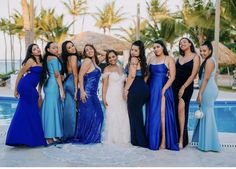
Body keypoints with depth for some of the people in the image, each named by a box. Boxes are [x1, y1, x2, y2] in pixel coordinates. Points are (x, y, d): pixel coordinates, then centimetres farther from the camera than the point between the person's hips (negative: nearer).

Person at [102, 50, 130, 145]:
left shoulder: (121, 69, 15)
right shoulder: (107, 69, -1)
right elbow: (104, 84, -6)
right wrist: (104, 98, -13)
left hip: (121, 97, 5)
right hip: (111, 97, -5)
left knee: (123, 117, 4)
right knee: (112, 117, -3)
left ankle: (123, 138, 15)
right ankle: (112, 139, 7)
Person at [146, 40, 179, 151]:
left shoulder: (169, 59, -1)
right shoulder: (151, 59, 15)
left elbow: (172, 77, -8)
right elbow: (148, 74, 15)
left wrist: (164, 89, -16)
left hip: (163, 89, -5)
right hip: (152, 89, 5)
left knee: (162, 114, -8)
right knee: (152, 115, 7)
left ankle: (163, 141, -3)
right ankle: (153, 140, 16)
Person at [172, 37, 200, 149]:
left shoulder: (195, 57, -1)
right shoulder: (179, 58, 15)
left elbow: (193, 75, -8)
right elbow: (174, 73, 11)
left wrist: (183, 88, -13)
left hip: (187, 86, -5)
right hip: (175, 85, 5)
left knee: (181, 109, -15)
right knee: (176, 111, 4)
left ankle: (181, 139, -10)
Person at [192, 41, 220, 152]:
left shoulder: (209, 61, -11)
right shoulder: (208, 61, 18)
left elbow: (206, 78, -17)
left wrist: (200, 94, -18)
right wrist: (201, 93, 18)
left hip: (208, 90, -10)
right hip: (207, 90, 10)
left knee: (207, 115, -5)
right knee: (205, 115, 14)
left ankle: (208, 144, 2)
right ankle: (206, 142, 22)